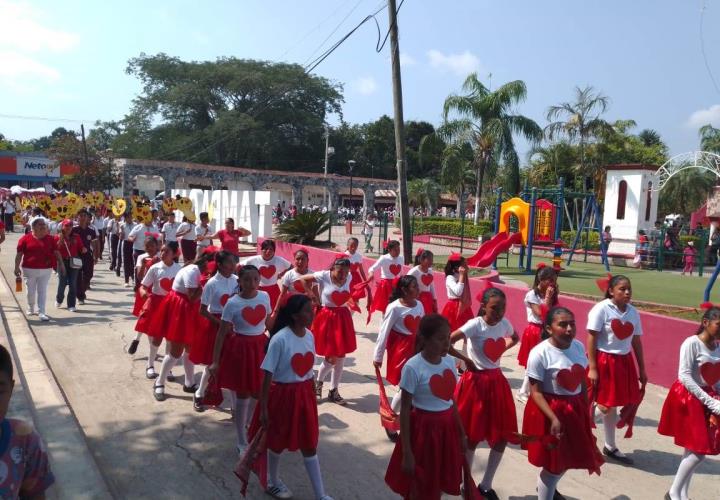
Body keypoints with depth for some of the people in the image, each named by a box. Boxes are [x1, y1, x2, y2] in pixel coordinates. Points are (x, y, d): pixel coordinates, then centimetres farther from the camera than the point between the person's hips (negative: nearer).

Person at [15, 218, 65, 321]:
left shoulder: (50, 239, 4)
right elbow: (19, 254, -2)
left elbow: (56, 252, 7)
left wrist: (61, 264, 1)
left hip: (45, 270, 1)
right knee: (31, 291, 10)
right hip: (29, 269, -1)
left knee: (42, 291, -1)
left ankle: (41, 312, 0)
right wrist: (17, 267, -6)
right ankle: (30, 309, 33)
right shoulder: (25, 238, -2)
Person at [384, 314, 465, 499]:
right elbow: (405, 411, -15)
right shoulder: (413, 367, -19)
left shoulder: (449, 361, -1)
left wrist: (461, 434, 15)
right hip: (423, 429, -6)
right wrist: (407, 452, -14)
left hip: (446, 427, 6)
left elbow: (451, 400, 11)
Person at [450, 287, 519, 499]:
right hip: (476, 382, -6)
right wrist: (466, 360, -17)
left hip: (497, 381, 6)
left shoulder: (505, 323, -2)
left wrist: (501, 349, 5)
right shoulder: (475, 324, -19)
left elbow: (515, 338, 22)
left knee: (503, 437, 9)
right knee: (473, 437, 5)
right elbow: (446, 342, -27)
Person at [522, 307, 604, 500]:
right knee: (554, 463, 6)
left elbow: (582, 381, 9)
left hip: (575, 409, 7)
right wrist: (553, 418, -26)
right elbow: (536, 392, -20)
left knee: (570, 457, 22)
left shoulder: (578, 346, -2)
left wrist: (586, 409, 12)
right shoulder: (540, 353, -22)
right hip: (550, 410, -7)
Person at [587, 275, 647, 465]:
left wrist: (642, 370, 12)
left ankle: (610, 447, 28)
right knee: (604, 405, -2)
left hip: (624, 362, 6)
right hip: (604, 361, -6)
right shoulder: (601, 309, -13)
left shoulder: (633, 312, 6)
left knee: (611, 405, 14)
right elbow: (591, 339, -14)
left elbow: (636, 342, 12)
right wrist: (592, 368, -17)